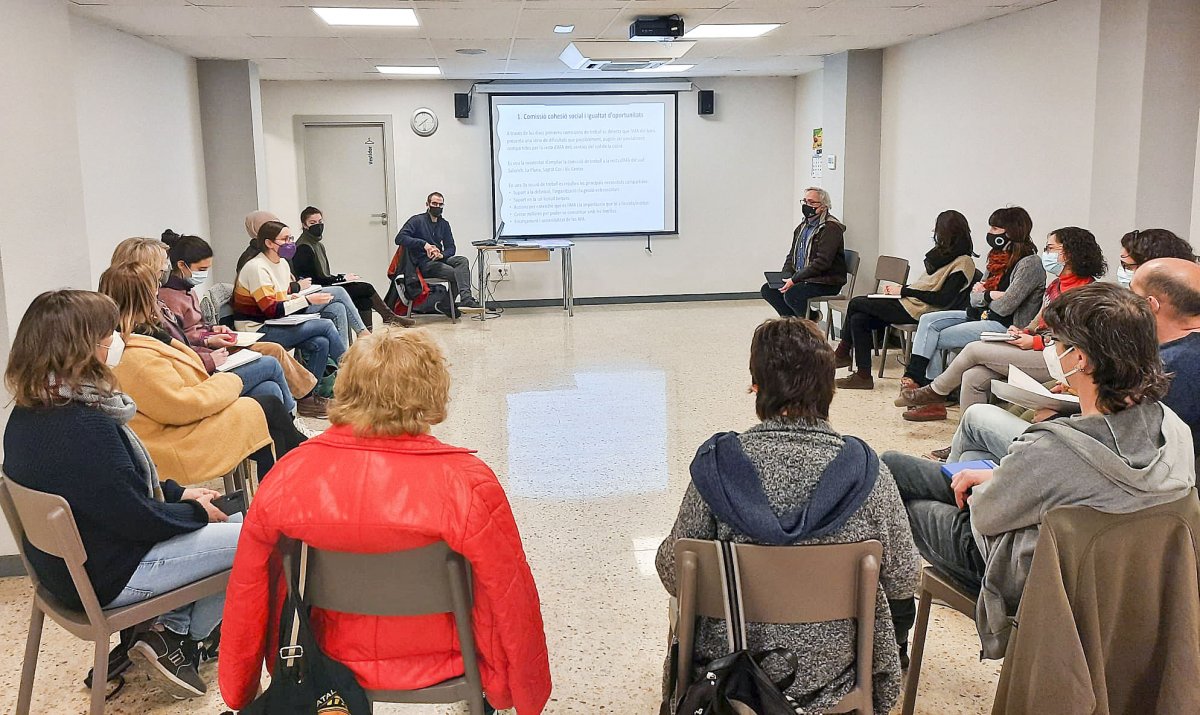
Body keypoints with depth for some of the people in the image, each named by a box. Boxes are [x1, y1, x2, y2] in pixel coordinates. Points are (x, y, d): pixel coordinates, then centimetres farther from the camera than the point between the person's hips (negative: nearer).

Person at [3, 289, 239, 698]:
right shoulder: (84, 426, -31)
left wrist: (177, 493, 8)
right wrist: (196, 511, -6)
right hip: (109, 579, -9)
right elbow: (137, 518, -23)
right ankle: (177, 639, 13)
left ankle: (174, 632, 13)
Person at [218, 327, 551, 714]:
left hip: (329, 663, 3)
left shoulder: (287, 475, -18)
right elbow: (512, 601, -19)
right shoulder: (468, 484, -27)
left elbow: (247, 592, -5)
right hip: (438, 664, -2)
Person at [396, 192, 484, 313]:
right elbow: (399, 238, -13)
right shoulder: (417, 220, 0)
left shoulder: (444, 224, 17)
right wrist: (424, 244, -24)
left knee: (463, 260, -27)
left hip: (439, 260, 5)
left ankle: (465, 299, -35)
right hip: (424, 264, -5)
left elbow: (451, 247, 12)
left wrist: (442, 255, -13)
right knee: (456, 273, -29)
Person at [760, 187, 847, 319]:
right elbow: (791, 256, 20)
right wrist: (786, 277, -1)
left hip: (826, 283, -9)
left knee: (791, 294, -31)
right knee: (767, 289, -4)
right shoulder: (803, 226, 16)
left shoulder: (831, 228, -14)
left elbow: (822, 262, -23)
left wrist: (794, 279, -23)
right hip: (801, 279, 9)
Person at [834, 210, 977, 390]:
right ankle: (863, 375, -2)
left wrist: (904, 291, -12)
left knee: (855, 303, -6)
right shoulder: (945, 254, 17)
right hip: (910, 303, 9)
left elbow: (943, 299, -17)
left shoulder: (963, 262, -10)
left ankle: (842, 353, 10)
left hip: (918, 311, -9)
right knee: (859, 319, -6)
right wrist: (897, 289, 4)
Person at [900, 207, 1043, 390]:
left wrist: (982, 295, -2)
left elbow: (1004, 307, -20)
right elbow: (974, 299, 10)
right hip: (981, 315, 9)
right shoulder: (997, 258, 13)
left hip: (1004, 326, -9)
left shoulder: (1029, 263, -14)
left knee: (935, 338, -14)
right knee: (927, 320, -6)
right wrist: (989, 295, -11)